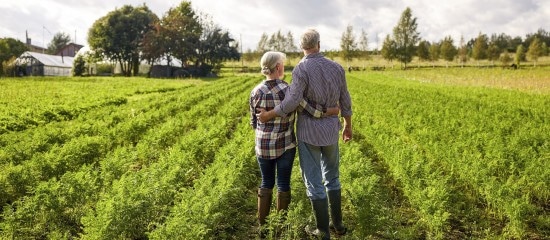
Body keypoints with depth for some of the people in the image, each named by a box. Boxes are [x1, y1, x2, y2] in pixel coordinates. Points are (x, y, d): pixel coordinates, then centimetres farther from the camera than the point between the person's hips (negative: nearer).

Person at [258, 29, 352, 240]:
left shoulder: (301, 69, -15)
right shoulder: (336, 67, 1)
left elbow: (292, 102, -24)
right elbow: (345, 101, 6)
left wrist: (268, 115, -9)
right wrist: (348, 126, 20)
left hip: (308, 131, -5)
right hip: (330, 130, 5)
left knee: (313, 181, 6)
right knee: (332, 177, 21)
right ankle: (337, 223, 29)